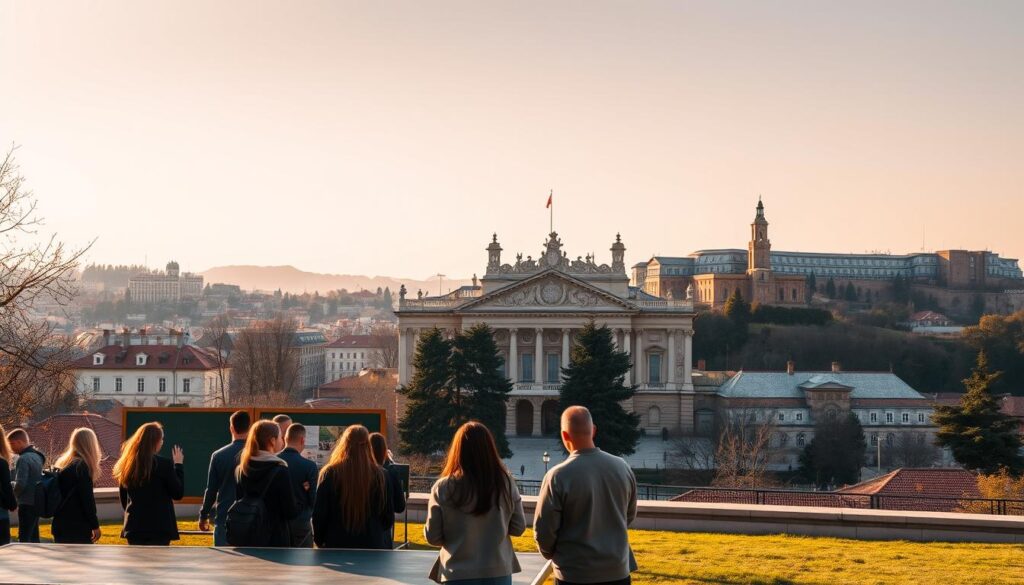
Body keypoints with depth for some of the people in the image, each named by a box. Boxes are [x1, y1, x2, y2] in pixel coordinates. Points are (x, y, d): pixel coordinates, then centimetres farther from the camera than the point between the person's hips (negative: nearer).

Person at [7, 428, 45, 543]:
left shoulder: (23, 459, -15)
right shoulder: (36, 456, 13)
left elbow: (20, 483, -22)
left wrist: (14, 495, -3)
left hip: (27, 504, -9)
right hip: (36, 503, 9)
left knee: (24, 539, -7)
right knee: (33, 537, 14)